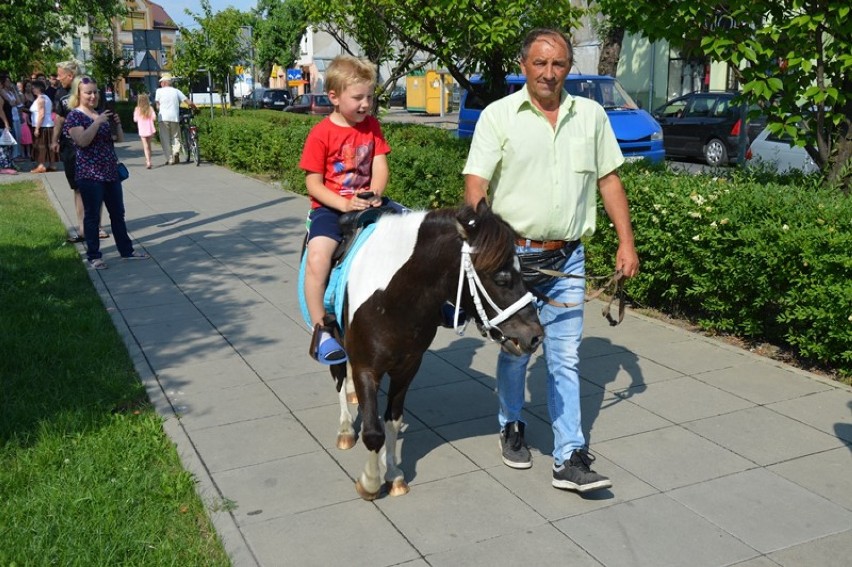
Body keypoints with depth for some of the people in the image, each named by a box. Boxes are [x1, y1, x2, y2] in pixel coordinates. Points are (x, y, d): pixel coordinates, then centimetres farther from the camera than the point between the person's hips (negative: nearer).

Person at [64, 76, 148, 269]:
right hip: (89, 174, -7)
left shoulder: (101, 113, 14)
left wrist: (116, 123, -1)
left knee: (118, 213, 12)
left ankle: (126, 250, 21)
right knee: (92, 216, 0)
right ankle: (93, 256, 7)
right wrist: (98, 122, -21)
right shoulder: (74, 116, -6)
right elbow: (82, 141, -21)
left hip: (111, 171, 7)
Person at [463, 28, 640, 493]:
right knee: (515, 351, 13)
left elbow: (609, 179, 10)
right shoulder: (498, 115, -4)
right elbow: (475, 185, -10)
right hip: (514, 254, -2)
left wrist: (626, 243, 5)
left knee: (565, 359, 3)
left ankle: (569, 459, 8)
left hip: (568, 259, 2)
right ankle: (511, 426, 36)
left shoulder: (591, 115, 6)